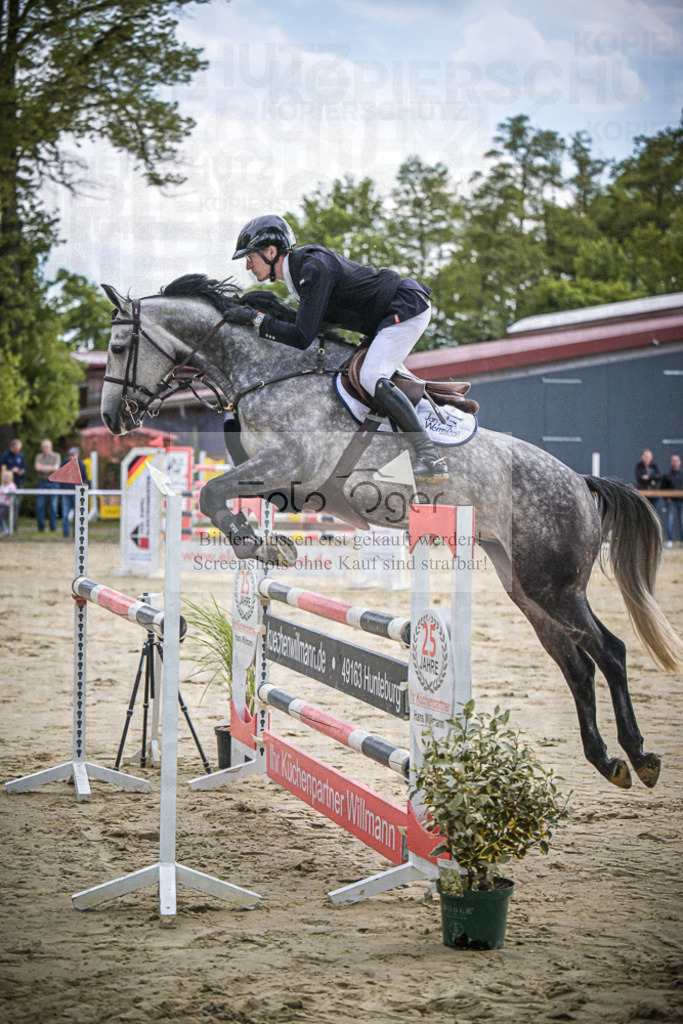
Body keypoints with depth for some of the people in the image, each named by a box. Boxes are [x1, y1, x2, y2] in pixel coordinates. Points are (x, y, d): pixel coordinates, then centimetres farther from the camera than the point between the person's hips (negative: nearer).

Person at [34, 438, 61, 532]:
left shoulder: (56, 456, 7)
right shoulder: (39, 456, 11)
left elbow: (56, 468, -7)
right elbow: (37, 467, -6)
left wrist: (43, 467, -5)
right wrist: (50, 467, -8)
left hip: (53, 483, -1)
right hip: (41, 483, 1)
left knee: (53, 506, -3)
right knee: (40, 506, -3)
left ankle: (53, 527, 6)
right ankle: (41, 527, 5)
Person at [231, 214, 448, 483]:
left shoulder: (314, 268, -24)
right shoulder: (300, 264, 6)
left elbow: (302, 337, -29)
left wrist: (257, 319, -21)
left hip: (408, 309, -11)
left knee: (371, 378, -25)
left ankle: (430, 456, -28)